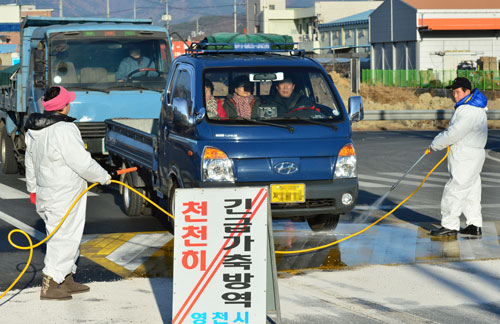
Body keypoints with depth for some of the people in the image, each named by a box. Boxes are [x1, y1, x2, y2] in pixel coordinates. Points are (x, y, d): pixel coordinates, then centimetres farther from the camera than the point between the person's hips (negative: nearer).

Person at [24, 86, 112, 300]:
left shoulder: (34, 132, 8)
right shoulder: (64, 130, -22)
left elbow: (30, 164, 18)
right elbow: (82, 163, -21)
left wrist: (33, 189, 30)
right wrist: (104, 177, -6)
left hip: (46, 192, 9)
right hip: (65, 197, -9)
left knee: (69, 237, 20)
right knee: (64, 238, -3)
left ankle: (67, 280, 28)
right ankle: (50, 286, -2)